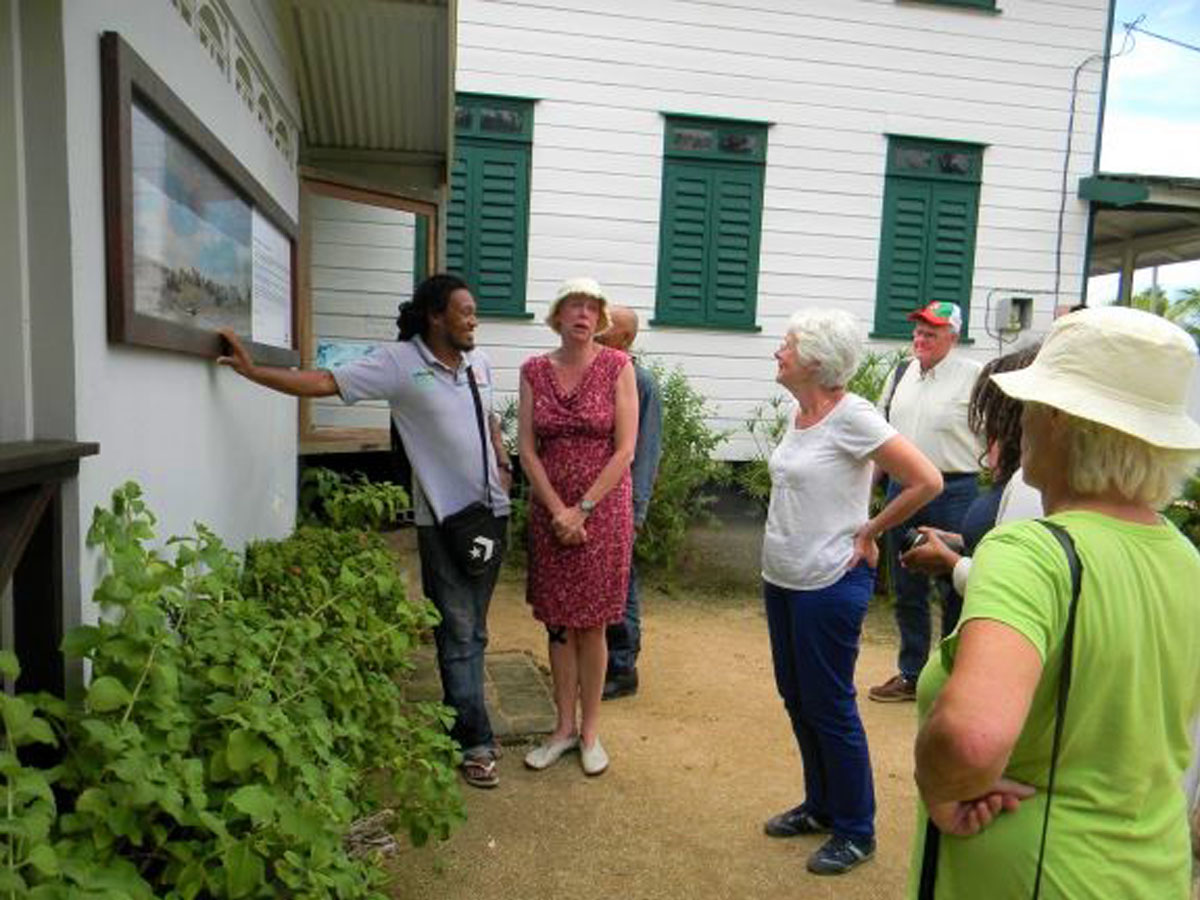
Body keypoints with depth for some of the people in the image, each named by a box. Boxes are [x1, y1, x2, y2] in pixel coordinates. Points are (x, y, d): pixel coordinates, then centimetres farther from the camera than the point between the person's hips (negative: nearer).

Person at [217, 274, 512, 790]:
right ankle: (476, 743, 12)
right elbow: (321, 383, -12)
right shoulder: (399, 363, -9)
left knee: (474, 631, 13)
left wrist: (503, 463, 8)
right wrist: (251, 370, -18)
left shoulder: (479, 362, 7)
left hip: (491, 512, 5)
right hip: (443, 519, -5)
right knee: (457, 633, 0)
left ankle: (458, 724, 28)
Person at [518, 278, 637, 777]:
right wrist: (558, 510, -9)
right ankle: (564, 727, 26)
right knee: (558, 624, 10)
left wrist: (582, 509, -12)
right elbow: (527, 450, 0)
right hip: (549, 510, 3)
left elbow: (625, 450, -9)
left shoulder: (617, 366, -5)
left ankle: (590, 730, 23)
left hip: (603, 508, -2)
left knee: (591, 624, 6)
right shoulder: (534, 370, 3)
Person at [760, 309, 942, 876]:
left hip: (829, 584, -8)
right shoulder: (799, 413, 5)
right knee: (796, 698, 18)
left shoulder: (852, 416, -18)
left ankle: (855, 832, 25)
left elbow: (926, 482, -21)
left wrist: (868, 532, -12)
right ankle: (821, 806, 38)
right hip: (781, 577, 8)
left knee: (829, 707, 5)